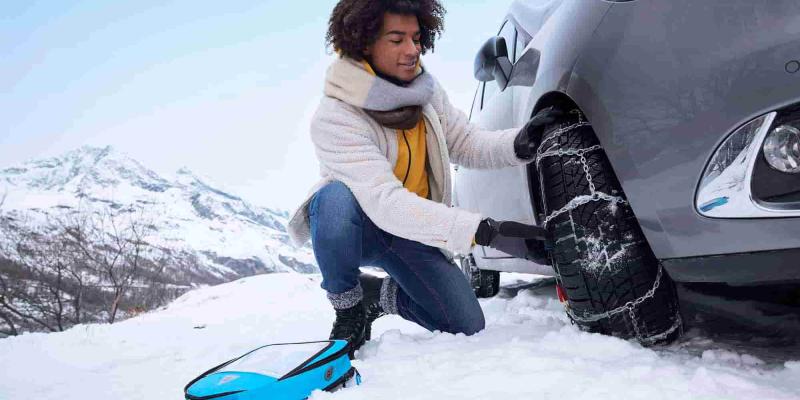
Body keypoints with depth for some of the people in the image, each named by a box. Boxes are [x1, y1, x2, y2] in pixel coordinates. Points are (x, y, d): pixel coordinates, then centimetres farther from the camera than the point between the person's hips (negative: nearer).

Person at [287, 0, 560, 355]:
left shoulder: (426, 90, -9)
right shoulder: (334, 118, -29)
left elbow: (465, 144, -1)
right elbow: (384, 203, -38)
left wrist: (518, 145, -24)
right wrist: (484, 231, -45)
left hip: (412, 232, 5)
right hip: (352, 225, -4)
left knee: (467, 326, -8)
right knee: (338, 199, -40)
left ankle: (380, 294, 19)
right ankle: (348, 306, -13)